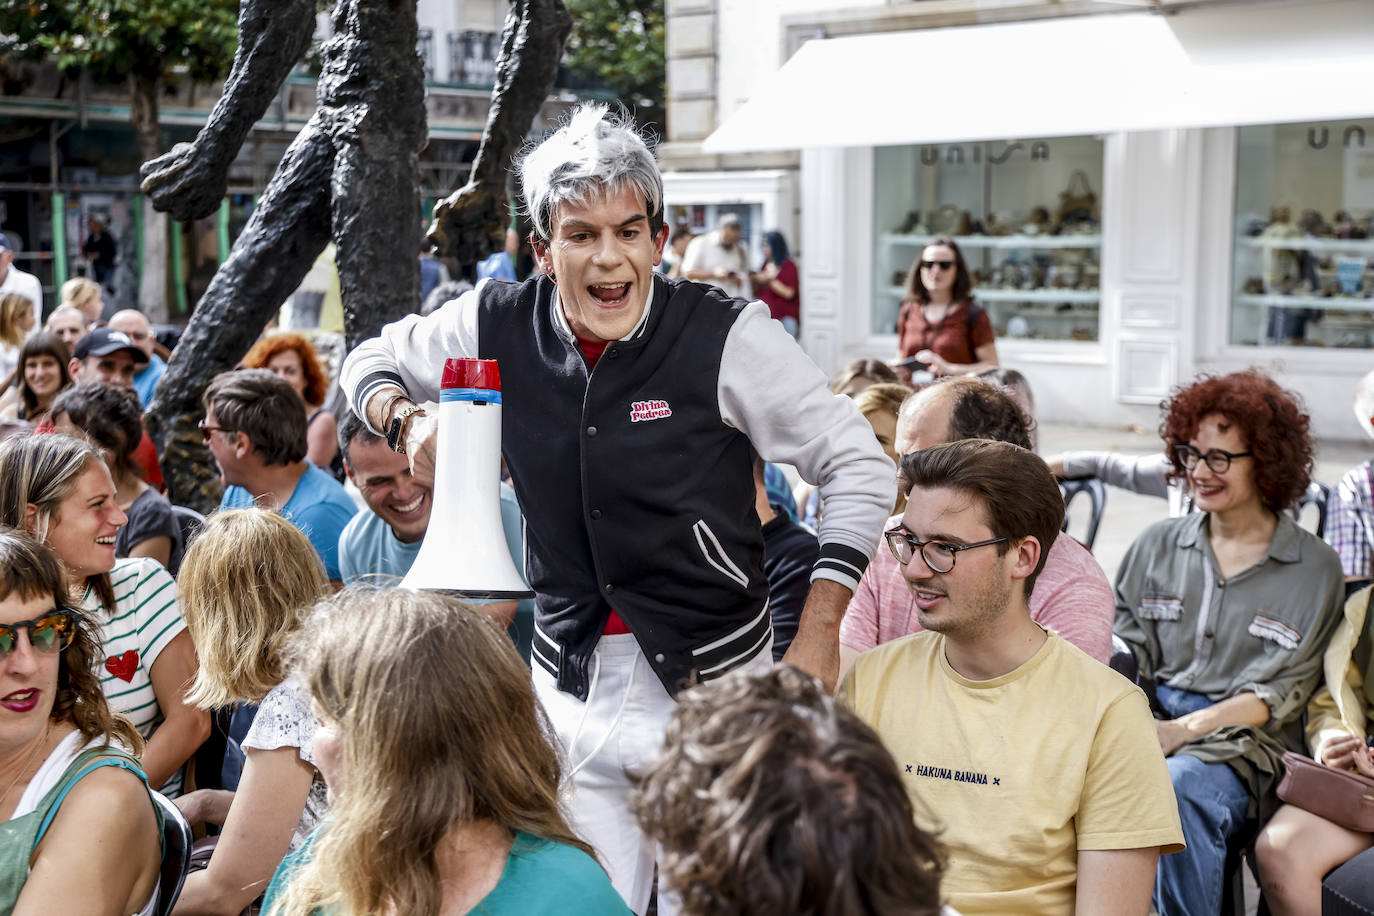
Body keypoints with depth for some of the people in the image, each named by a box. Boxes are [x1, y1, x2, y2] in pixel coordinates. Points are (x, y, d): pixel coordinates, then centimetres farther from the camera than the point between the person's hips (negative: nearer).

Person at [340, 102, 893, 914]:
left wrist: (818, 635, -13)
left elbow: (857, 466, -6)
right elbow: (373, 361, 17)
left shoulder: (727, 336, -13)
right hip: (572, 682, 3)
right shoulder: (499, 326, -2)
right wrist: (407, 418, -7)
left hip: (711, 681, -3)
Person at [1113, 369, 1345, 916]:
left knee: (1180, 786, -37)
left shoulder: (1314, 569, 6)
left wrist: (1185, 729, -15)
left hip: (1243, 746, -3)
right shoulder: (1158, 545, 17)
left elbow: (1279, 692, -1)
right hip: (1147, 721, 3)